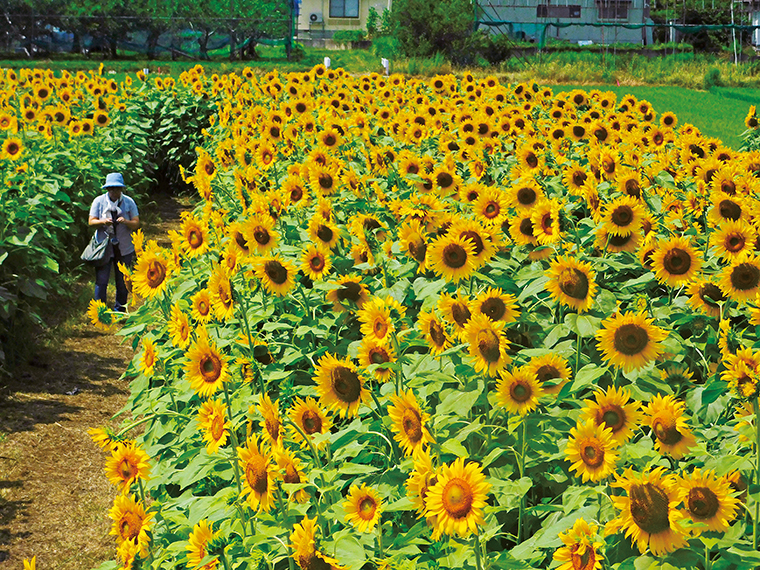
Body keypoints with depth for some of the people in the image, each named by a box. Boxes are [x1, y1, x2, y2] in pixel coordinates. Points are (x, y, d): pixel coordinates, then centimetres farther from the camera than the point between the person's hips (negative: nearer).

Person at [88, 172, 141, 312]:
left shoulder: (129, 202, -1)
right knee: (101, 281, -2)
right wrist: (103, 222, -24)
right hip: (104, 247, -1)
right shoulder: (99, 201, -2)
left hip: (124, 249, 1)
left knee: (123, 281, 9)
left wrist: (125, 222, -26)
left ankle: (120, 309, 25)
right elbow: (91, 222, -4)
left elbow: (136, 223, -5)